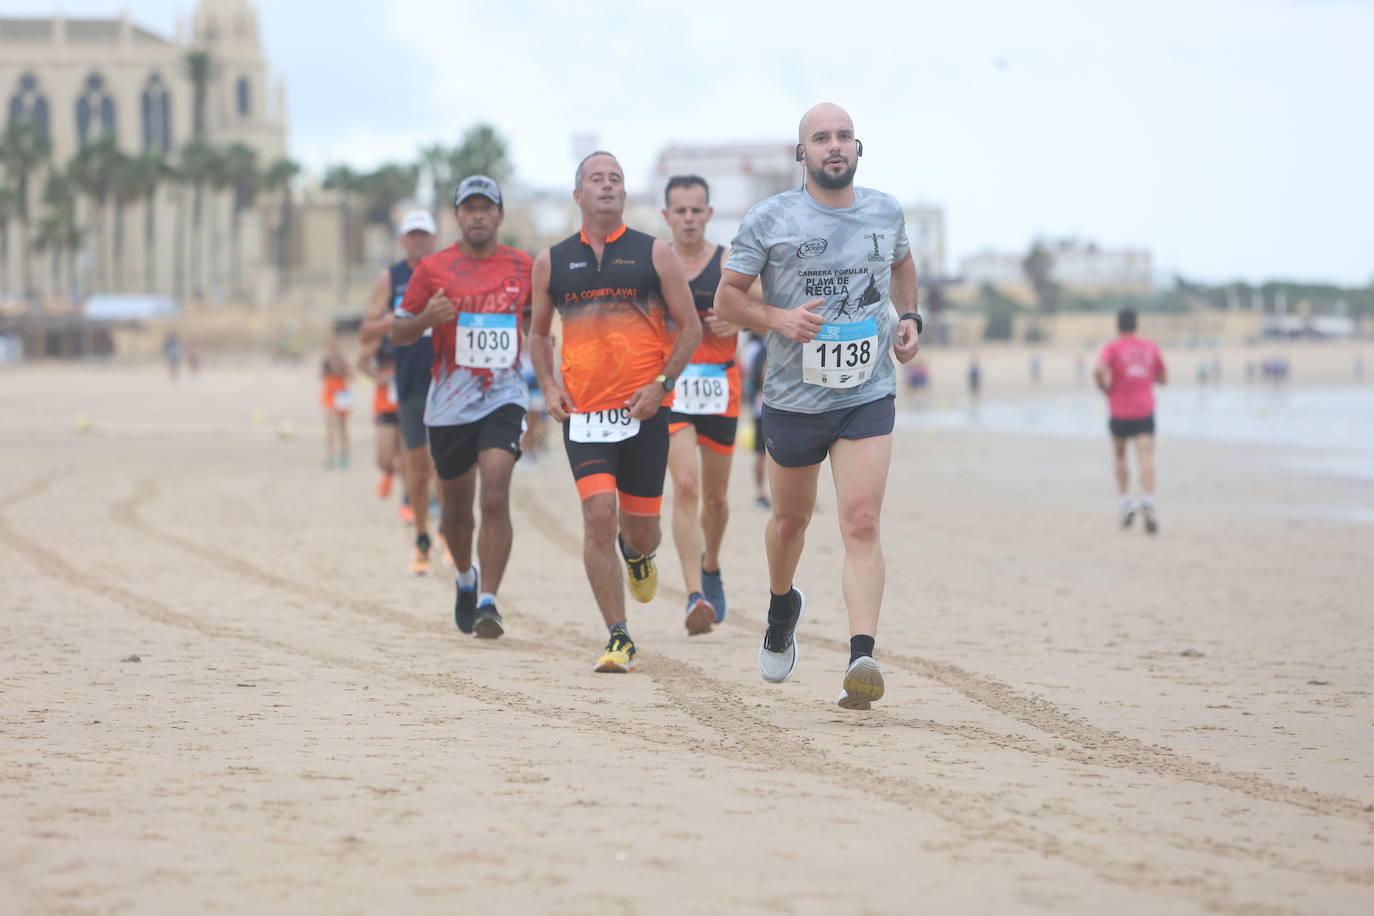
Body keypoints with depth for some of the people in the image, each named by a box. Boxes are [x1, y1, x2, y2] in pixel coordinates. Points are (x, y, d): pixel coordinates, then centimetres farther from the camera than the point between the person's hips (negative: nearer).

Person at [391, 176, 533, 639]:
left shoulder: (523, 267, 4)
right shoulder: (434, 268, 0)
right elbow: (397, 332, 4)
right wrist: (426, 318, -16)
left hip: (504, 397, -1)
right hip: (450, 404, 1)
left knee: (495, 496, -18)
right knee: (456, 504, 14)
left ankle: (487, 602, -17)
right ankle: (465, 578, 42)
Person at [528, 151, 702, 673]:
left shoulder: (653, 254, 3)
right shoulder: (553, 261, 9)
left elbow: (690, 327, 5)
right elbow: (538, 334, 20)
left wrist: (662, 384, -8)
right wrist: (548, 387, 3)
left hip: (644, 409, 0)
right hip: (583, 412, 0)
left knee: (641, 524, 6)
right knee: (598, 514, -15)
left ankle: (638, 553, 47)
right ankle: (618, 640, -10)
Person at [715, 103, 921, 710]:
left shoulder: (885, 211, 5)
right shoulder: (770, 220, -5)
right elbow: (727, 298, 0)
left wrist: (909, 318, 10)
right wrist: (780, 319, -18)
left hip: (870, 394, 0)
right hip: (793, 397, 0)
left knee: (862, 523, -15)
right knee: (791, 518, 18)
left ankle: (861, 661, -23)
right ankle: (782, 607, 49)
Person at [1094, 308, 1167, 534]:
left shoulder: (1113, 348, -2)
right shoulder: (1150, 347, 9)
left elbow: (1099, 370, -21)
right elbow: (1163, 378, 18)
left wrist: (1105, 388, -3)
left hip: (1119, 412, -1)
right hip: (1145, 411, 1)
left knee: (1119, 456, 19)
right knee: (1146, 458, -10)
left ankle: (1126, 501, 9)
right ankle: (1148, 502, -31)